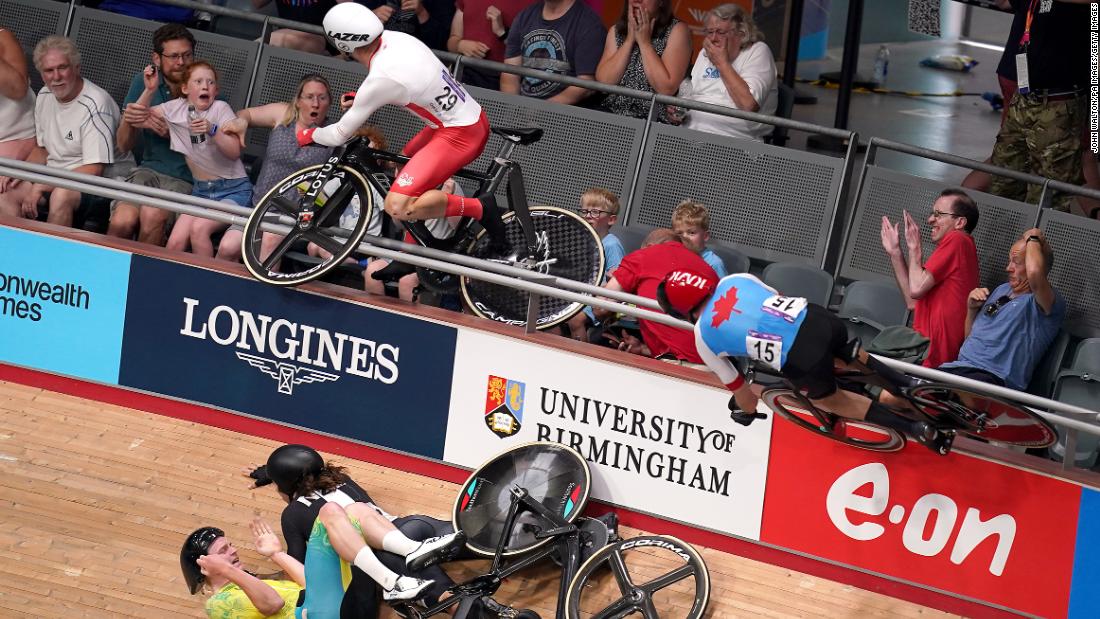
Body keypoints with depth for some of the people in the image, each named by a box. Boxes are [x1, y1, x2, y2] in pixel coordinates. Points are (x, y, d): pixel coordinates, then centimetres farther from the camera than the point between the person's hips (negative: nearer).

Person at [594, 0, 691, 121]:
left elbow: (666, 89, -14)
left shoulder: (677, 30, -3)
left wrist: (644, 42, -10)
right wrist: (630, 39, -6)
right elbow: (603, 82, -3)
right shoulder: (616, 30, 11)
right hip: (611, 114, 4)